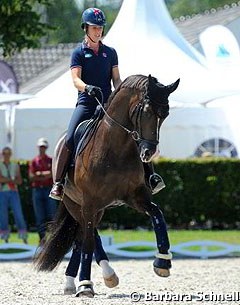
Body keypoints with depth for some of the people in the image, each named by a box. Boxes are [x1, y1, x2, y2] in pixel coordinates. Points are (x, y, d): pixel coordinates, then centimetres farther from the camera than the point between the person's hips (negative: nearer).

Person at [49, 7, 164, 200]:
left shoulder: (110, 53, 15)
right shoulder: (79, 53, 5)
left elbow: (116, 79, 12)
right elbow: (75, 79, -7)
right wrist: (87, 88, -28)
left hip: (107, 103, 3)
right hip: (86, 103, -3)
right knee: (70, 140, -20)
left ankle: (148, 173, -9)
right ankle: (58, 182, -13)